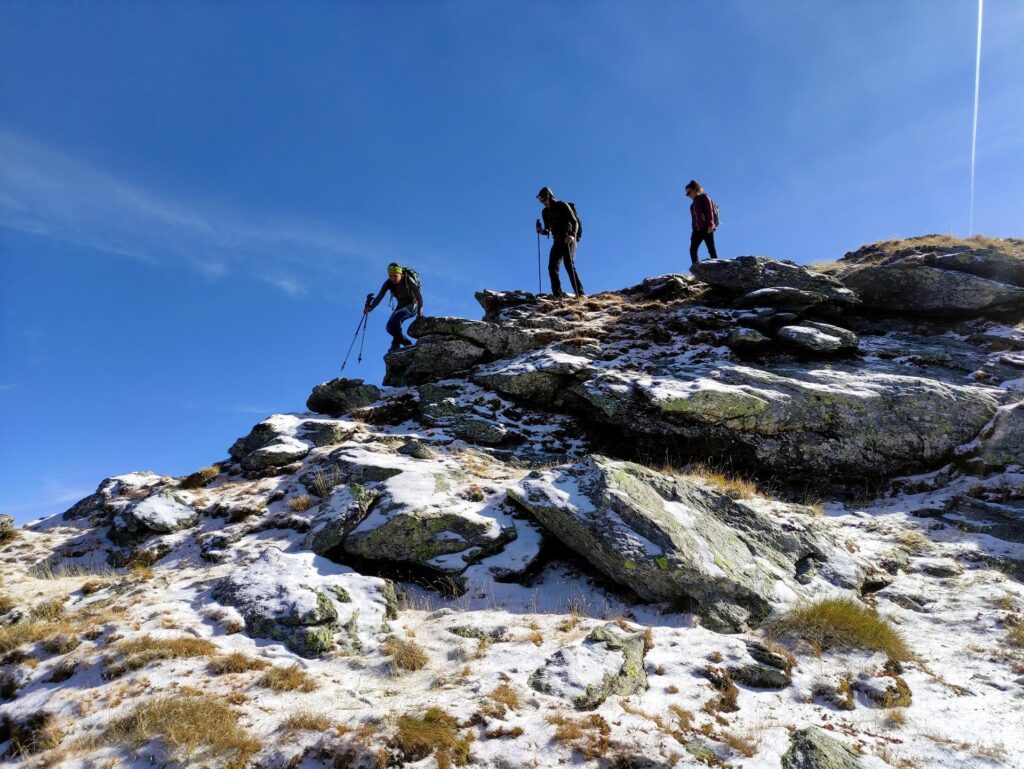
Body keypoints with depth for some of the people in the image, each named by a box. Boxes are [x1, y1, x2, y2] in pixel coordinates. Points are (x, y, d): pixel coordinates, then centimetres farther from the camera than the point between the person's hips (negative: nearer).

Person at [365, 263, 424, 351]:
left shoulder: (408, 281, -25)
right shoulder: (388, 283, -13)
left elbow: (419, 297, -27)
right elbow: (379, 297, -16)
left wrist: (419, 313, -39)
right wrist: (370, 307, -34)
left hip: (412, 305, -6)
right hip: (401, 305, 6)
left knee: (395, 316, -31)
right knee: (390, 327, -12)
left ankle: (396, 343, -19)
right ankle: (407, 343, 4)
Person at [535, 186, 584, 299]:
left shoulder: (562, 206, -5)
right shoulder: (545, 212, 13)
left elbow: (575, 222, -10)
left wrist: (573, 235, -28)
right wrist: (542, 231, -7)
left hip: (568, 239, -6)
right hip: (557, 241, 6)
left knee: (569, 265, -19)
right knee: (552, 266, -6)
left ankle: (579, 293, -20)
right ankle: (558, 294, -6)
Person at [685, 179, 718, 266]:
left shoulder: (703, 197, 4)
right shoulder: (693, 204, 24)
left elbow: (710, 210, -7)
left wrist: (710, 225, -18)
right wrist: (694, 231, 16)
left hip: (706, 229, -7)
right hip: (697, 230, 7)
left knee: (711, 250, -8)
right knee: (692, 250, -7)